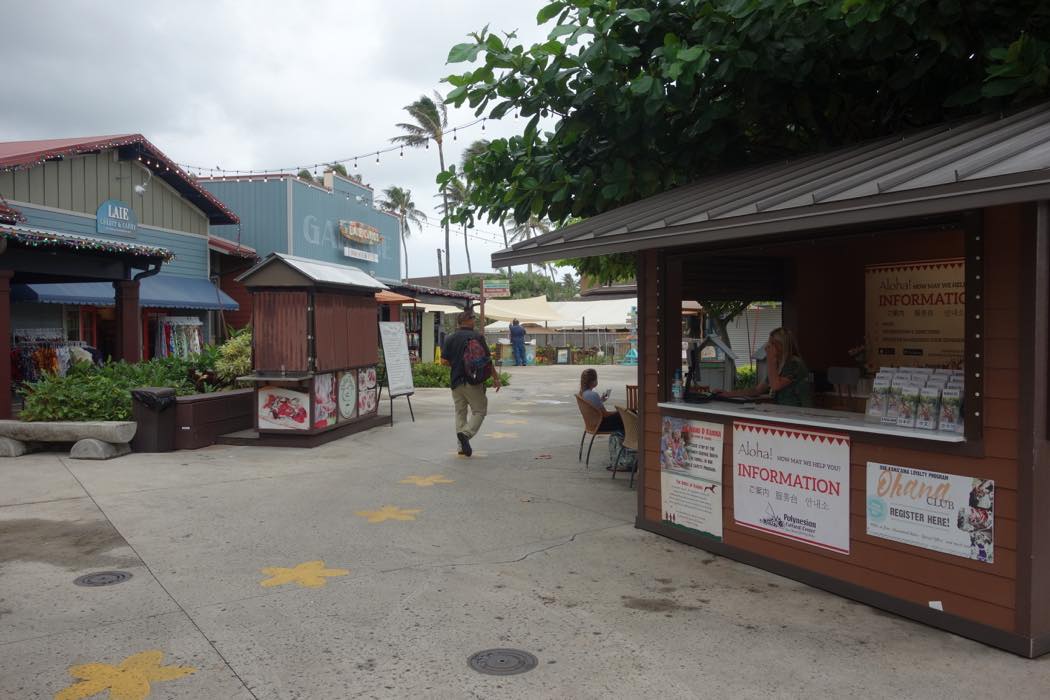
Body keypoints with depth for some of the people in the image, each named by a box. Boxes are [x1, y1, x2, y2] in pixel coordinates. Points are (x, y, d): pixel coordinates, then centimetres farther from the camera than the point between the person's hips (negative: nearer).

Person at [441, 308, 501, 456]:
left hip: (456, 381, 4)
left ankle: (462, 446, 11)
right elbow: (488, 360, -5)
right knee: (479, 411, 6)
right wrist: (495, 377, 3)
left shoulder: (450, 339, 3)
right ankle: (466, 433, -17)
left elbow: (444, 361, 0)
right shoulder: (478, 337, -5)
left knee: (460, 412, 13)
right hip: (474, 382, -4)